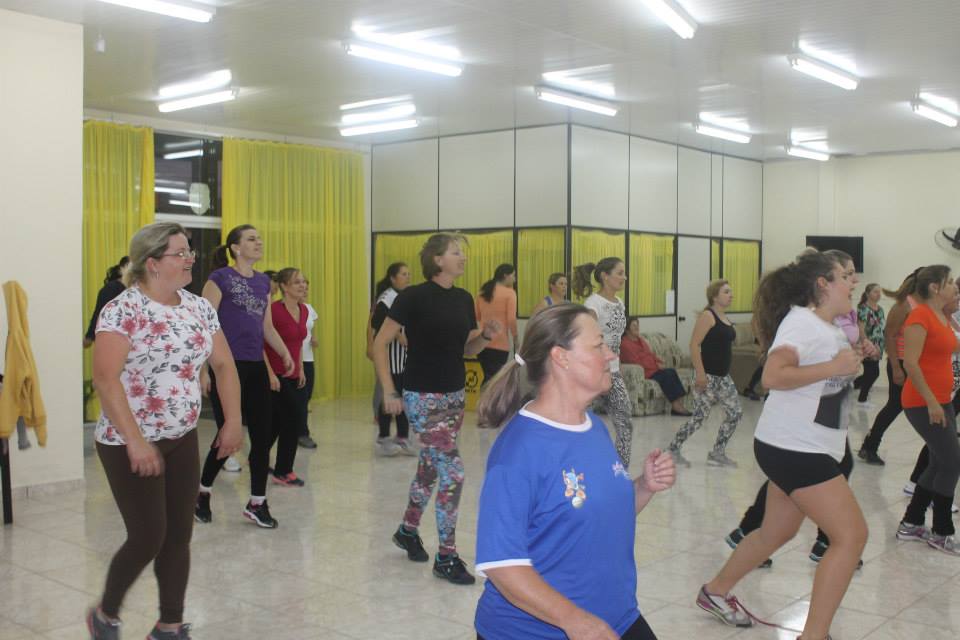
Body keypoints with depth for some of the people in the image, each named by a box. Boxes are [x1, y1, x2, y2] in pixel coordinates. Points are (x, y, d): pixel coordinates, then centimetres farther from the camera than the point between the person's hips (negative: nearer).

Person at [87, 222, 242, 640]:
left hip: (183, 440, 6)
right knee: (148, 538, -3)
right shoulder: (122, 310, -16)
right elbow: (105, 378, -23)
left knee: (179, 536, 9)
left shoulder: (199, 308, 5)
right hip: (129, 444, -6)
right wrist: (135, 441, -28)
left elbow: (224, 365, 10)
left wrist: (233, 421, -1)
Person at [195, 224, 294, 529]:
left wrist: (285, 353, 6)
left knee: (262, 436, 4)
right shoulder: (220, 278, -7)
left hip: (256, 368, 6)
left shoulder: (263, 282, 12)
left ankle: (257, 503, 15)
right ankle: (202, 491, 23)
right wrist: (202, 369, -14)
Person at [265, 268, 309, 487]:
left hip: (293, 375, 8)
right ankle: (283, 471, 7)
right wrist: (270, 374, -20)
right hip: (276, 375, -8)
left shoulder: (303, 310, 8)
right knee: (295, 417, -7)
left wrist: (300, 369, 16)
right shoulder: (274, 310, -17)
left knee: (277, 422, 16)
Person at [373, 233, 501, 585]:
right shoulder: (414, 296, -14)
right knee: (453, 473, -10)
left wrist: (485, 336, -7)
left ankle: (407, 530, 40)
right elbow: (380, 344, -11)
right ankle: (446, 557, 2)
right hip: (423, 397, -7)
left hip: (454, 395, 7)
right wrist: (389, 391, -14)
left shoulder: (463, 299, 5)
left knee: (430, 468, 18)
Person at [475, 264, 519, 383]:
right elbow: (511, 319, -12)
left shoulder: (483, 292, 13)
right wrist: (515, 338, -1)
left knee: (488, 378, 18)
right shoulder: (509, 292, -6)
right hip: (499, 343, -6)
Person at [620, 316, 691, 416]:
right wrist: (656, 366, -12)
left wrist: (659, 362, 1)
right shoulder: (625, 344, -10)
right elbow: (636, 362, -16)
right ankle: (676, 405, -23)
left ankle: (679, 403, -24)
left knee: (672, 371, -16)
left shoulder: (640, 339, 18)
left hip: (653, 369, 8)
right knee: (666, 375, -25)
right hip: (643, 373, -8)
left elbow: (651, 354, 23)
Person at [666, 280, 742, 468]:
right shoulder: (708, 316, -13)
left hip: (723, 377, 9)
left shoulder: (724, 318, 13)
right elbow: (694, 345, -19)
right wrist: (700, 373, -23)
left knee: (735, 414, 6)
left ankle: (717, 453, 16)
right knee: (700, 417, -5)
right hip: (707, 376, -9)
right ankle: (673, 449, 10)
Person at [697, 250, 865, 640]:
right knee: (852, 535, -9)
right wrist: (833, 367, -25)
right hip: (793, 448, -10)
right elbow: (772, 376, -31)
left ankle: (716, 592, 36)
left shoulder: (829, 327, 13)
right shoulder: (802, 321, -17)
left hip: (800, 448, 10)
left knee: (776, 533, 20)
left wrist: (855, 360, 10)